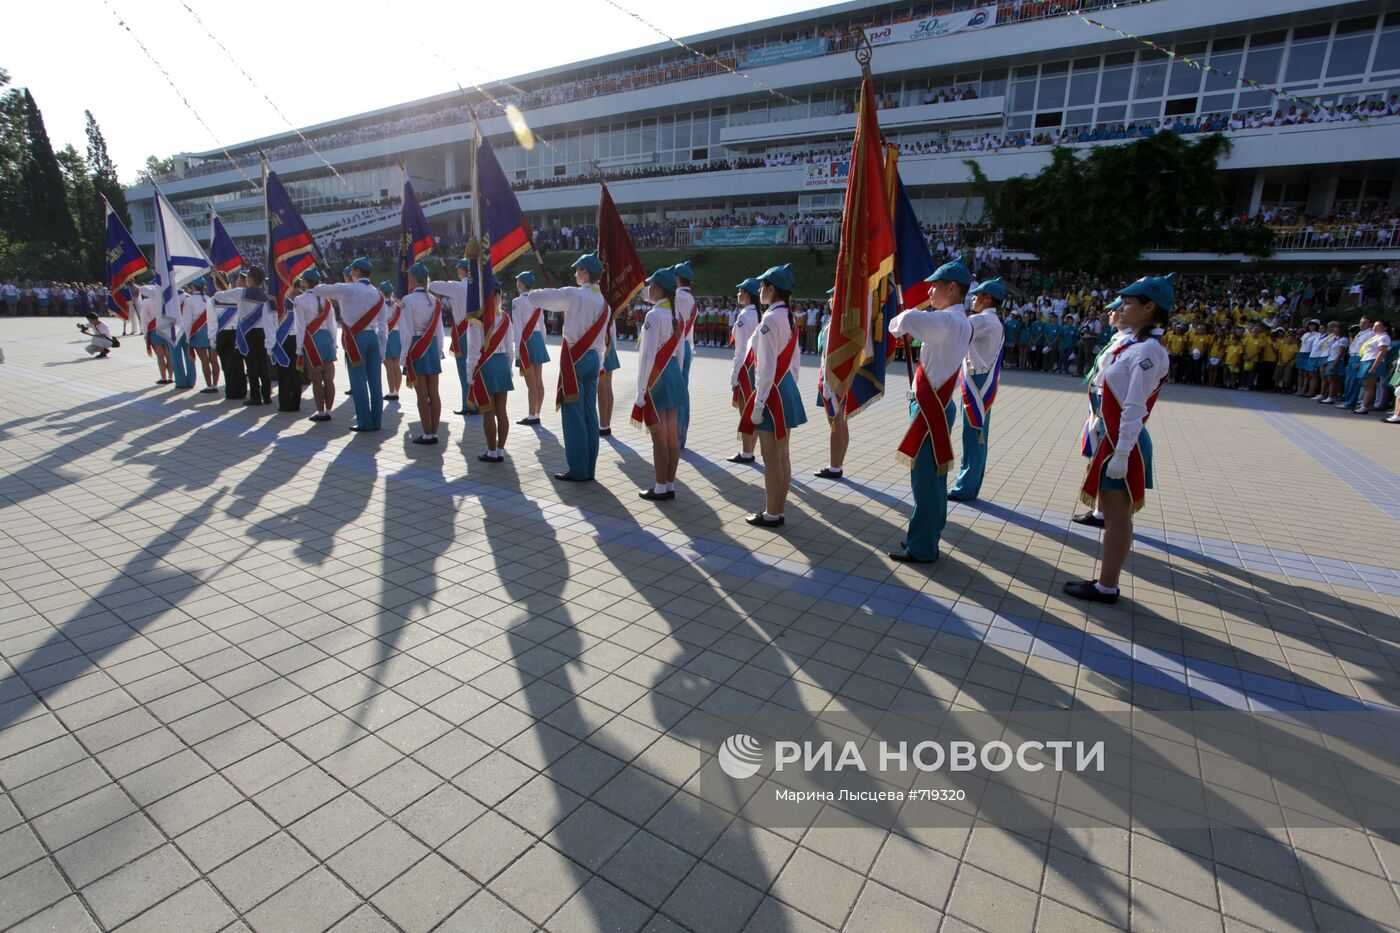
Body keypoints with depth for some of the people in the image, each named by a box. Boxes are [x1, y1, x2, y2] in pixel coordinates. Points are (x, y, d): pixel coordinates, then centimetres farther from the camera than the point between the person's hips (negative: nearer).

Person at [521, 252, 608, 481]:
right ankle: (589, 468, 16)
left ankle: (578, 471, 1)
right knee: (590, 414, 10)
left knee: (574, 416, -2)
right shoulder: (602, 302, 11)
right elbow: (601, 340, 14)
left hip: (574, 359, -7)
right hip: (593, 358, 7)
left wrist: (551, 293, 9)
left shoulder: (573, 294, -10)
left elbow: (535, 297, -13)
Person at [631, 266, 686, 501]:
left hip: (657, 377, -8)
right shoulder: (676, 315, 10)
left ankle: (660, 489, 6)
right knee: (672, 436, 10)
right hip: (673, 374, 8)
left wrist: (641, 389, -16)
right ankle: (670, 486, 18)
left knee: (659, 437, -1)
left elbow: (648, 355, -18)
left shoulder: (654, 316, -16)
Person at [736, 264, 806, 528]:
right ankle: (779, 510, 24)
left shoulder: (770, 319, -17)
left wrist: (758, 404, -18)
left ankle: (772, 514, 11)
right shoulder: (790, 318, 10)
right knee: (782, 455, 14)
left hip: (773, 393, -9)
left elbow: (767, 367, -20)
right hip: (788, 391, 9)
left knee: (771, 458, 0)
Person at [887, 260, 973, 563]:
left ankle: (922, 548, 7)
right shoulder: (959, 321, 14)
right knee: (932, 478, 17)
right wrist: (907, 326, -3)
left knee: (925, 480, -3)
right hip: (937, 406, 10)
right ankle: (927, 536, 29)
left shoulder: (948, 320, -19)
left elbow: (908, 319, -34)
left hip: (930, 409, -10)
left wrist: (897, 325, -13)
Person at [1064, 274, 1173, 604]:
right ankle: (1105, 581, 26)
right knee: (1113, 515, 15)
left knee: (1117, 517, 1)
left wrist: (1121, 455, -21)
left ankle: (1107, 587, 12)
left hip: (1124, 444, -9)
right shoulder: (1131, 342, 11)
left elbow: (1135, 410, -21)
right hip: (1113, 438, 9)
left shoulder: (1148, 350, -18)